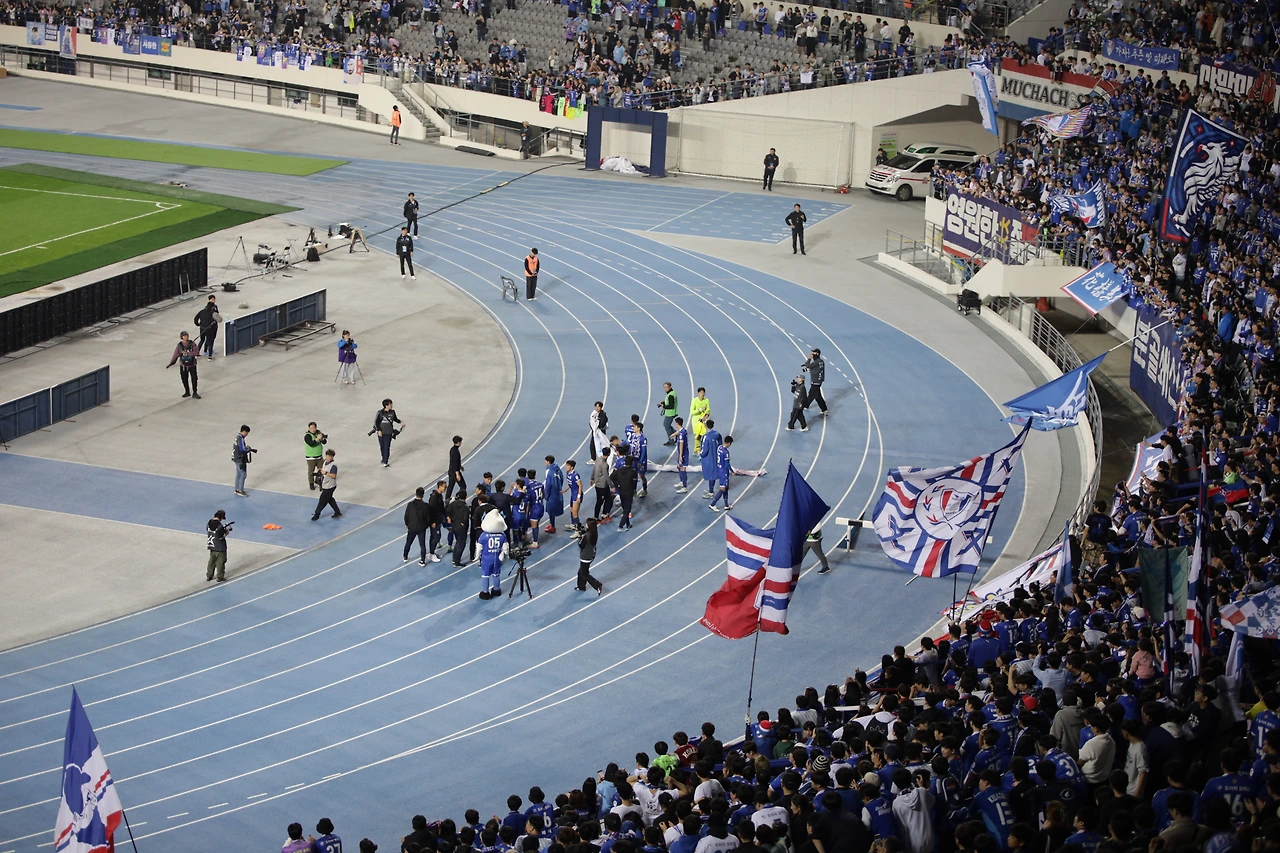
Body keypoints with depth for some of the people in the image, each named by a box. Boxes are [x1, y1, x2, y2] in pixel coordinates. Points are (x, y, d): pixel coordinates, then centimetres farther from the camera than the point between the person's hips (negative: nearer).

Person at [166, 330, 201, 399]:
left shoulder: (192, 344, -9)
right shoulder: (179, 345, -6)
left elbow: (196, 352, -17)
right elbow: (175, 355, -3)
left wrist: (187, 353, -25)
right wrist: (170, 363, -5)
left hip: (192, 365, -1)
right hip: (183, 365, 1)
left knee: (194, 379, 0)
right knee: (184, 380, 10)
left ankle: (195, 393, 14)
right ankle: (187, 392, 28)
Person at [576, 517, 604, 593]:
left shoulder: (586, 536, -31)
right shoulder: (595, 534, -6)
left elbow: (581, 545, -19)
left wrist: (579, 538, -3)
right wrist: (582, 537, -1)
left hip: (585, 557, -9)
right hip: (592, 555, 9)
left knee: (584, 574, 8)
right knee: (581, 571, 25)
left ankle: (598, 586, 4)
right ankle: (581, 587, 38)